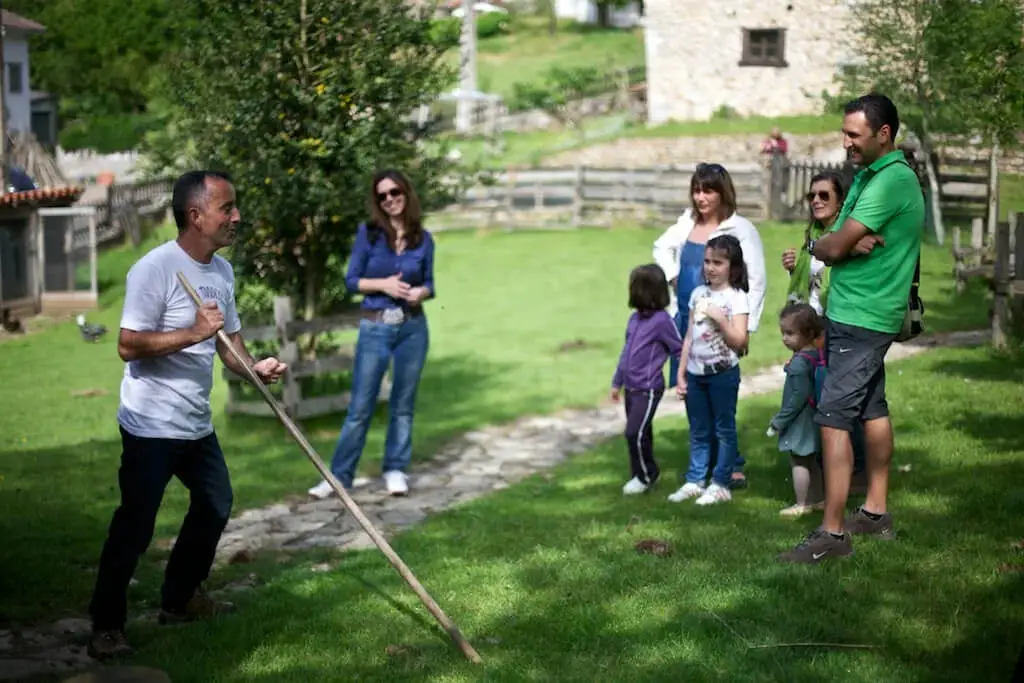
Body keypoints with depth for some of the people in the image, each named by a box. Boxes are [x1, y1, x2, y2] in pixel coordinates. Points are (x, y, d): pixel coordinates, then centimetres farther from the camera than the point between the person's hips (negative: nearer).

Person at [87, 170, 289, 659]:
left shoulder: (222, 271, 5)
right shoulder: (155, 269, -20)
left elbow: (229, 340, 12)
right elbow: (128, 346, -24)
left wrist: (256, 369, -9)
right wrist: (193, 333, -31)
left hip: (197, 425, 9)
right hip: (151, 427, -9)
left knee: (214, 507, 20)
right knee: (135, 527, -4)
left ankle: (180, 598, 35)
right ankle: (106, 625, 8)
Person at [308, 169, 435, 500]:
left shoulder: (424, 239, 3)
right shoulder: (368, 233, -3)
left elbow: (429, 284, 10)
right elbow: (352, 280, -2)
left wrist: (421, 292, -12)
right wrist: (384, 284, -17)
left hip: (413, 328, 2)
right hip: (375, 328, -2)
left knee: (403, 404, 9)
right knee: (360, 406, -1)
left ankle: (396, 470, 20)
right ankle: (339, 476, 7)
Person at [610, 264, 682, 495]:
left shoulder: (661, 320, -16)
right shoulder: (635, 318, 7)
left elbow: (680, 350, -10)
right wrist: (617, 382, 21)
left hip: (648, 389, -7)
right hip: (631, 387, 7)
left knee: (635, 433, -9)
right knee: (640, 434, 15)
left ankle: (645, 475, 9)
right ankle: (640, 475, 26)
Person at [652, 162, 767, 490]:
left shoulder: (741, 230, -8)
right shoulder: (687, 223, 9)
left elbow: (757, 281, -11)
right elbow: (662, 247, 29)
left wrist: (744, 328, -16)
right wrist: (672, 277, 13)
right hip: (685, 319, 6)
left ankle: (732, 467, -1)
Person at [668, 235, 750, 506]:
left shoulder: (737, 298, -7)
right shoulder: (698, 294, 9)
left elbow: (739, 341, -14)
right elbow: (689, 336, 11)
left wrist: (719, 318, -23)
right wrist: (681, 373, 8)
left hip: (723, 373, -6)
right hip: (695, 372, 6)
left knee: (724, 430, 3)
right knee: (698, 431, 13)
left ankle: (720, 484, 9)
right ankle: (694, 481, 20)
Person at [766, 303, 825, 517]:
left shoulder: (799, 363, -24)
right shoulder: (817, 355, 3)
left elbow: (799, 397, -26)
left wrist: (779, 421, -16)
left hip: (799, 425, -9)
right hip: (813, 423, 9)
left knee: (799, 463, 1)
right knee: (811, 462, 19)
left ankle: (802, 505, 8)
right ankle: (817, 500, 28)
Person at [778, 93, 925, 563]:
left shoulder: (892, 181, -19)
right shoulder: (868, 174, 13)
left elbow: (833, 247, -20)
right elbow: (838, 244, 11)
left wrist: (819, 246, 1)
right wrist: (850, 244, -11)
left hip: (861, 318, -10)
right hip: (858, 313, 10)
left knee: (834, 418, -11)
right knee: (871, 410, 16)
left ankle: (833, 532, -10)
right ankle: (876, 511, 26)